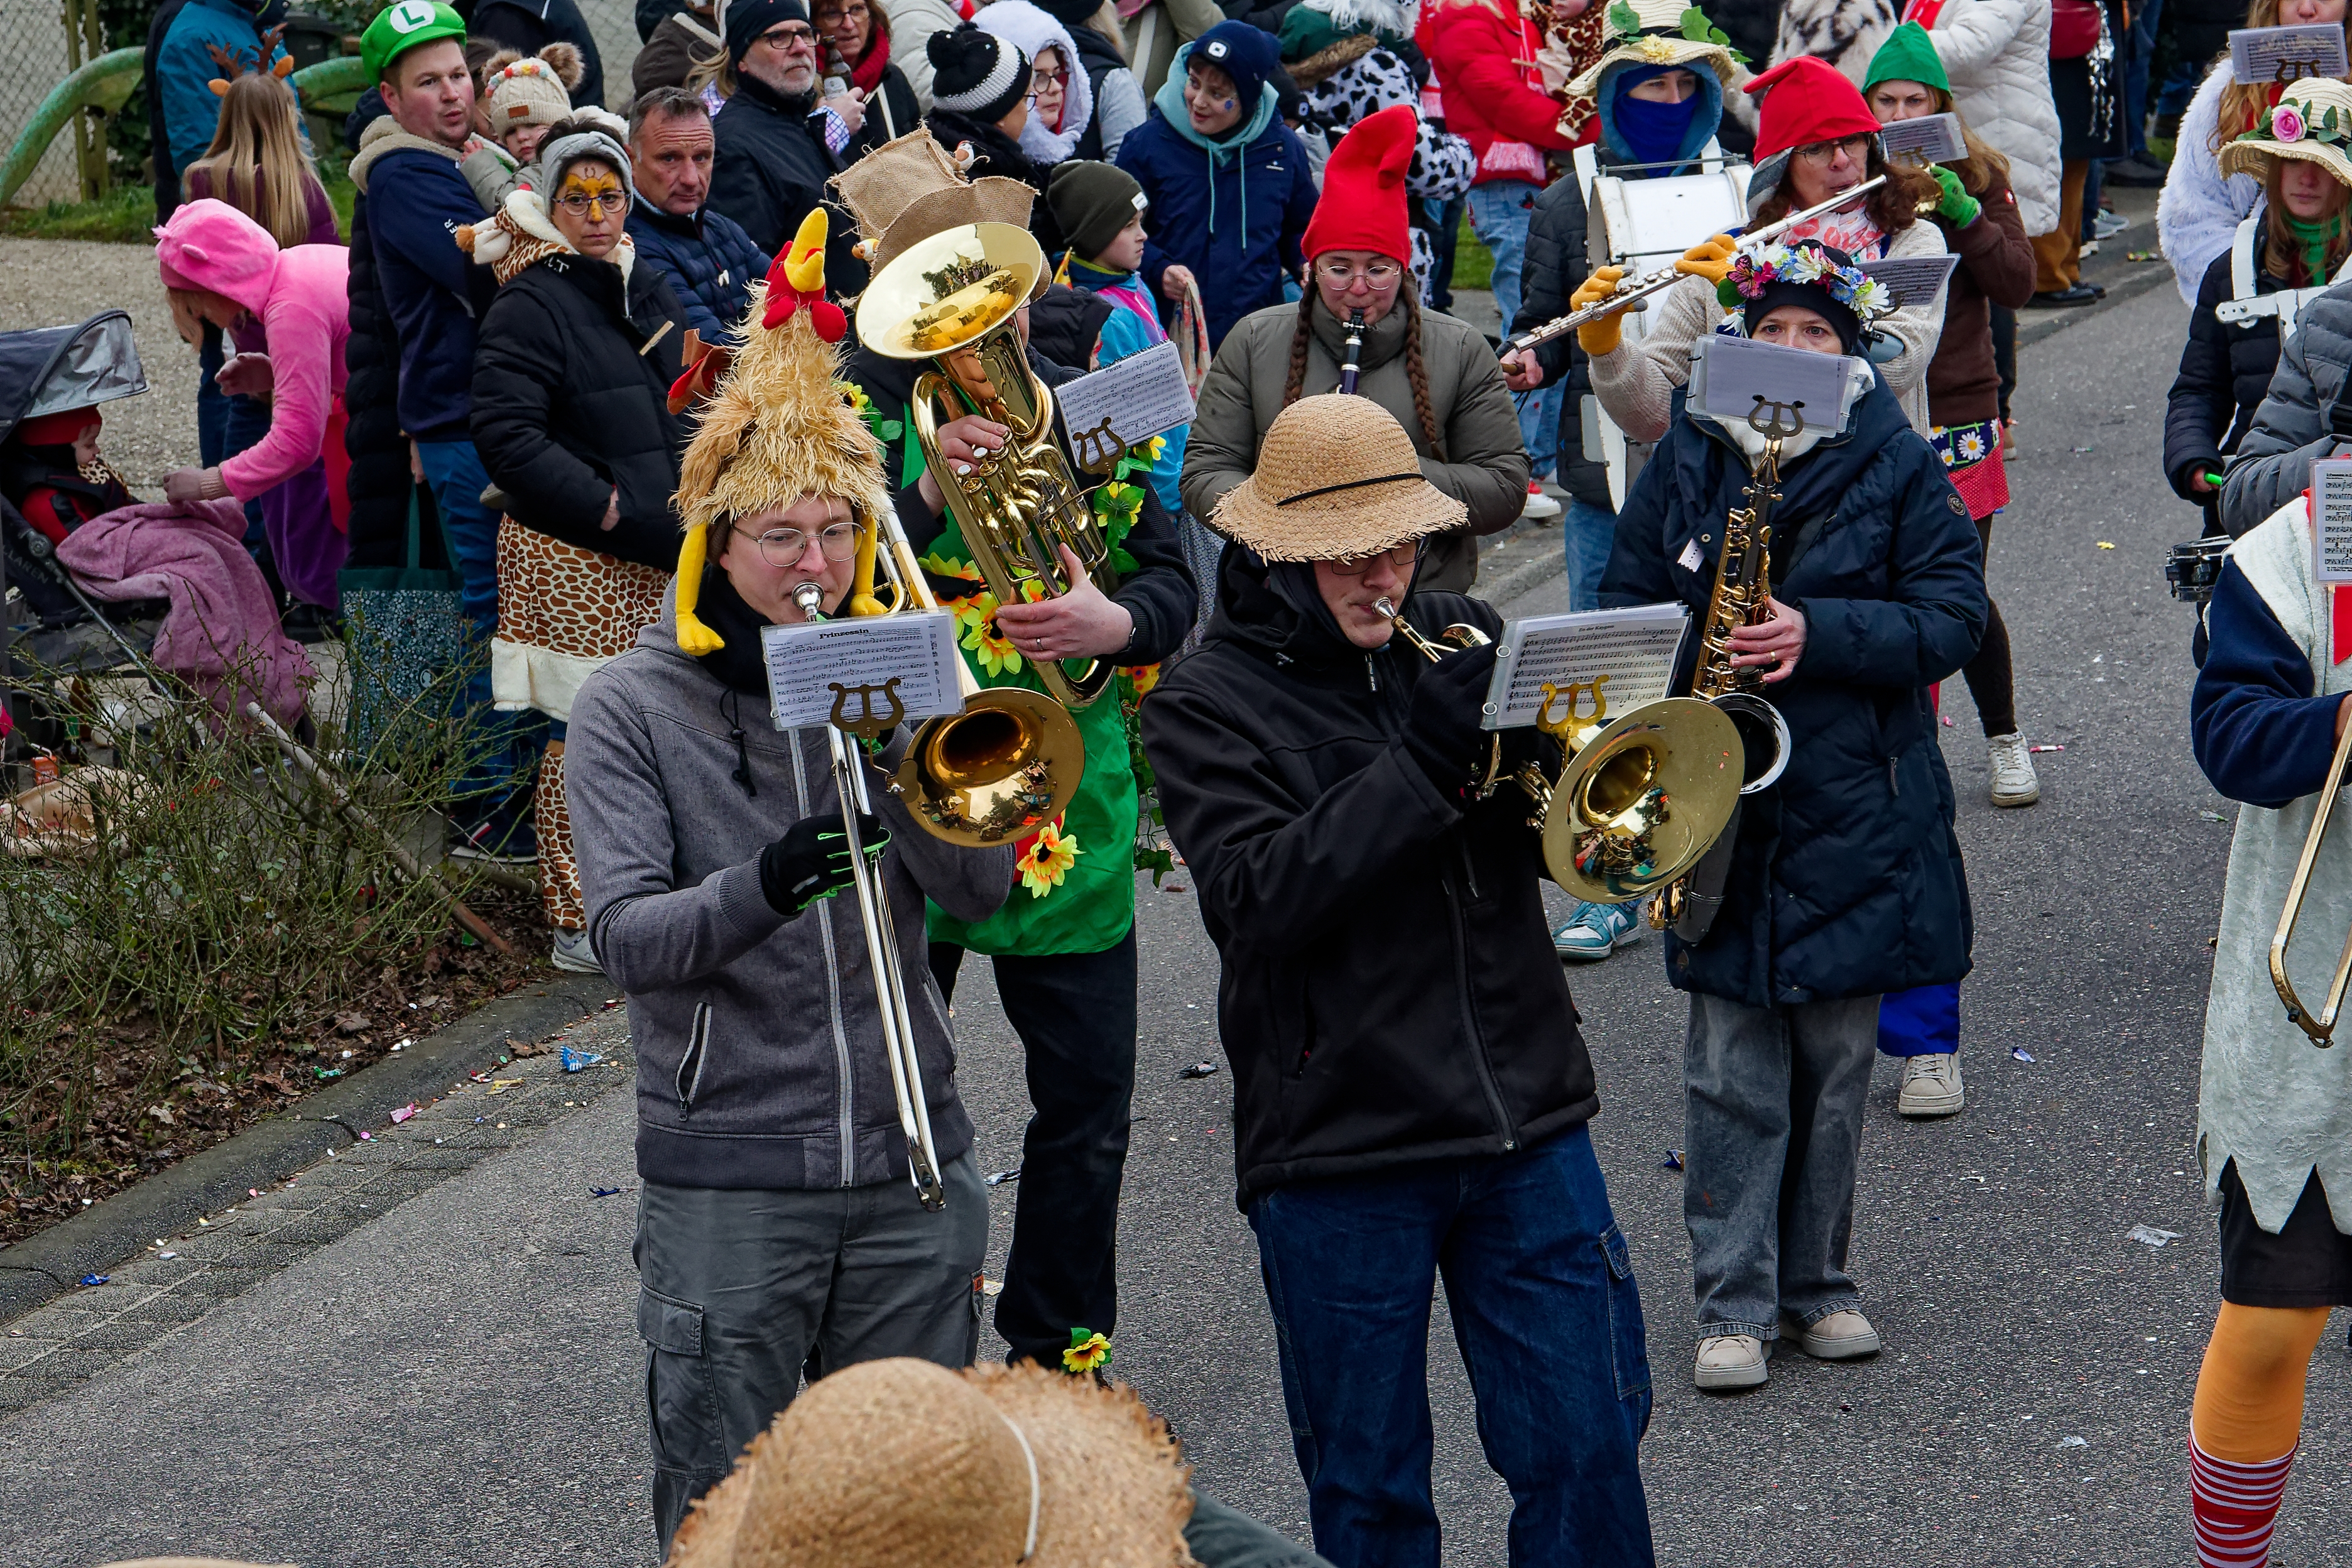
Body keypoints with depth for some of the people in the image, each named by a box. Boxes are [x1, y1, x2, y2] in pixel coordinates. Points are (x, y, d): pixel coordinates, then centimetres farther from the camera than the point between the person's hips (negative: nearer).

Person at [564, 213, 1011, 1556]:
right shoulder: (632, 710, -4)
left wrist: (895, 746, -18)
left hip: (912, 1162, 3)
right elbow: (626, 937, -15)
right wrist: (761, 888, -33)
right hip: (728, 1179, -3)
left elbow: (984, 888, -3)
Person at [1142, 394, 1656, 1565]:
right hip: (1338, 1150, -3)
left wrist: (1532, 737, -15)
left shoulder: (1464, 639, 7)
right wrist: (1423, 758, -24)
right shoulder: (1207, 703, -4)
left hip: (1526, 1122, 3)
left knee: (1586, 1448, 8)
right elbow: (1257, 895, -19)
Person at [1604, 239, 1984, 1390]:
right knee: (1731, 1068, 1)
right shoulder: (1688, 455, 4)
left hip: (1853, 806, 0)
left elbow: (1953, 617, -5)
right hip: (1715, 804, 0)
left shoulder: (1897, 463, -1)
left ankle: (1818, 1281, 24)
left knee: (1836, 1060, 9)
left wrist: (1819, 633, -19)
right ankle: (1735, 1303, 9)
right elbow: (1626, 600, 10)